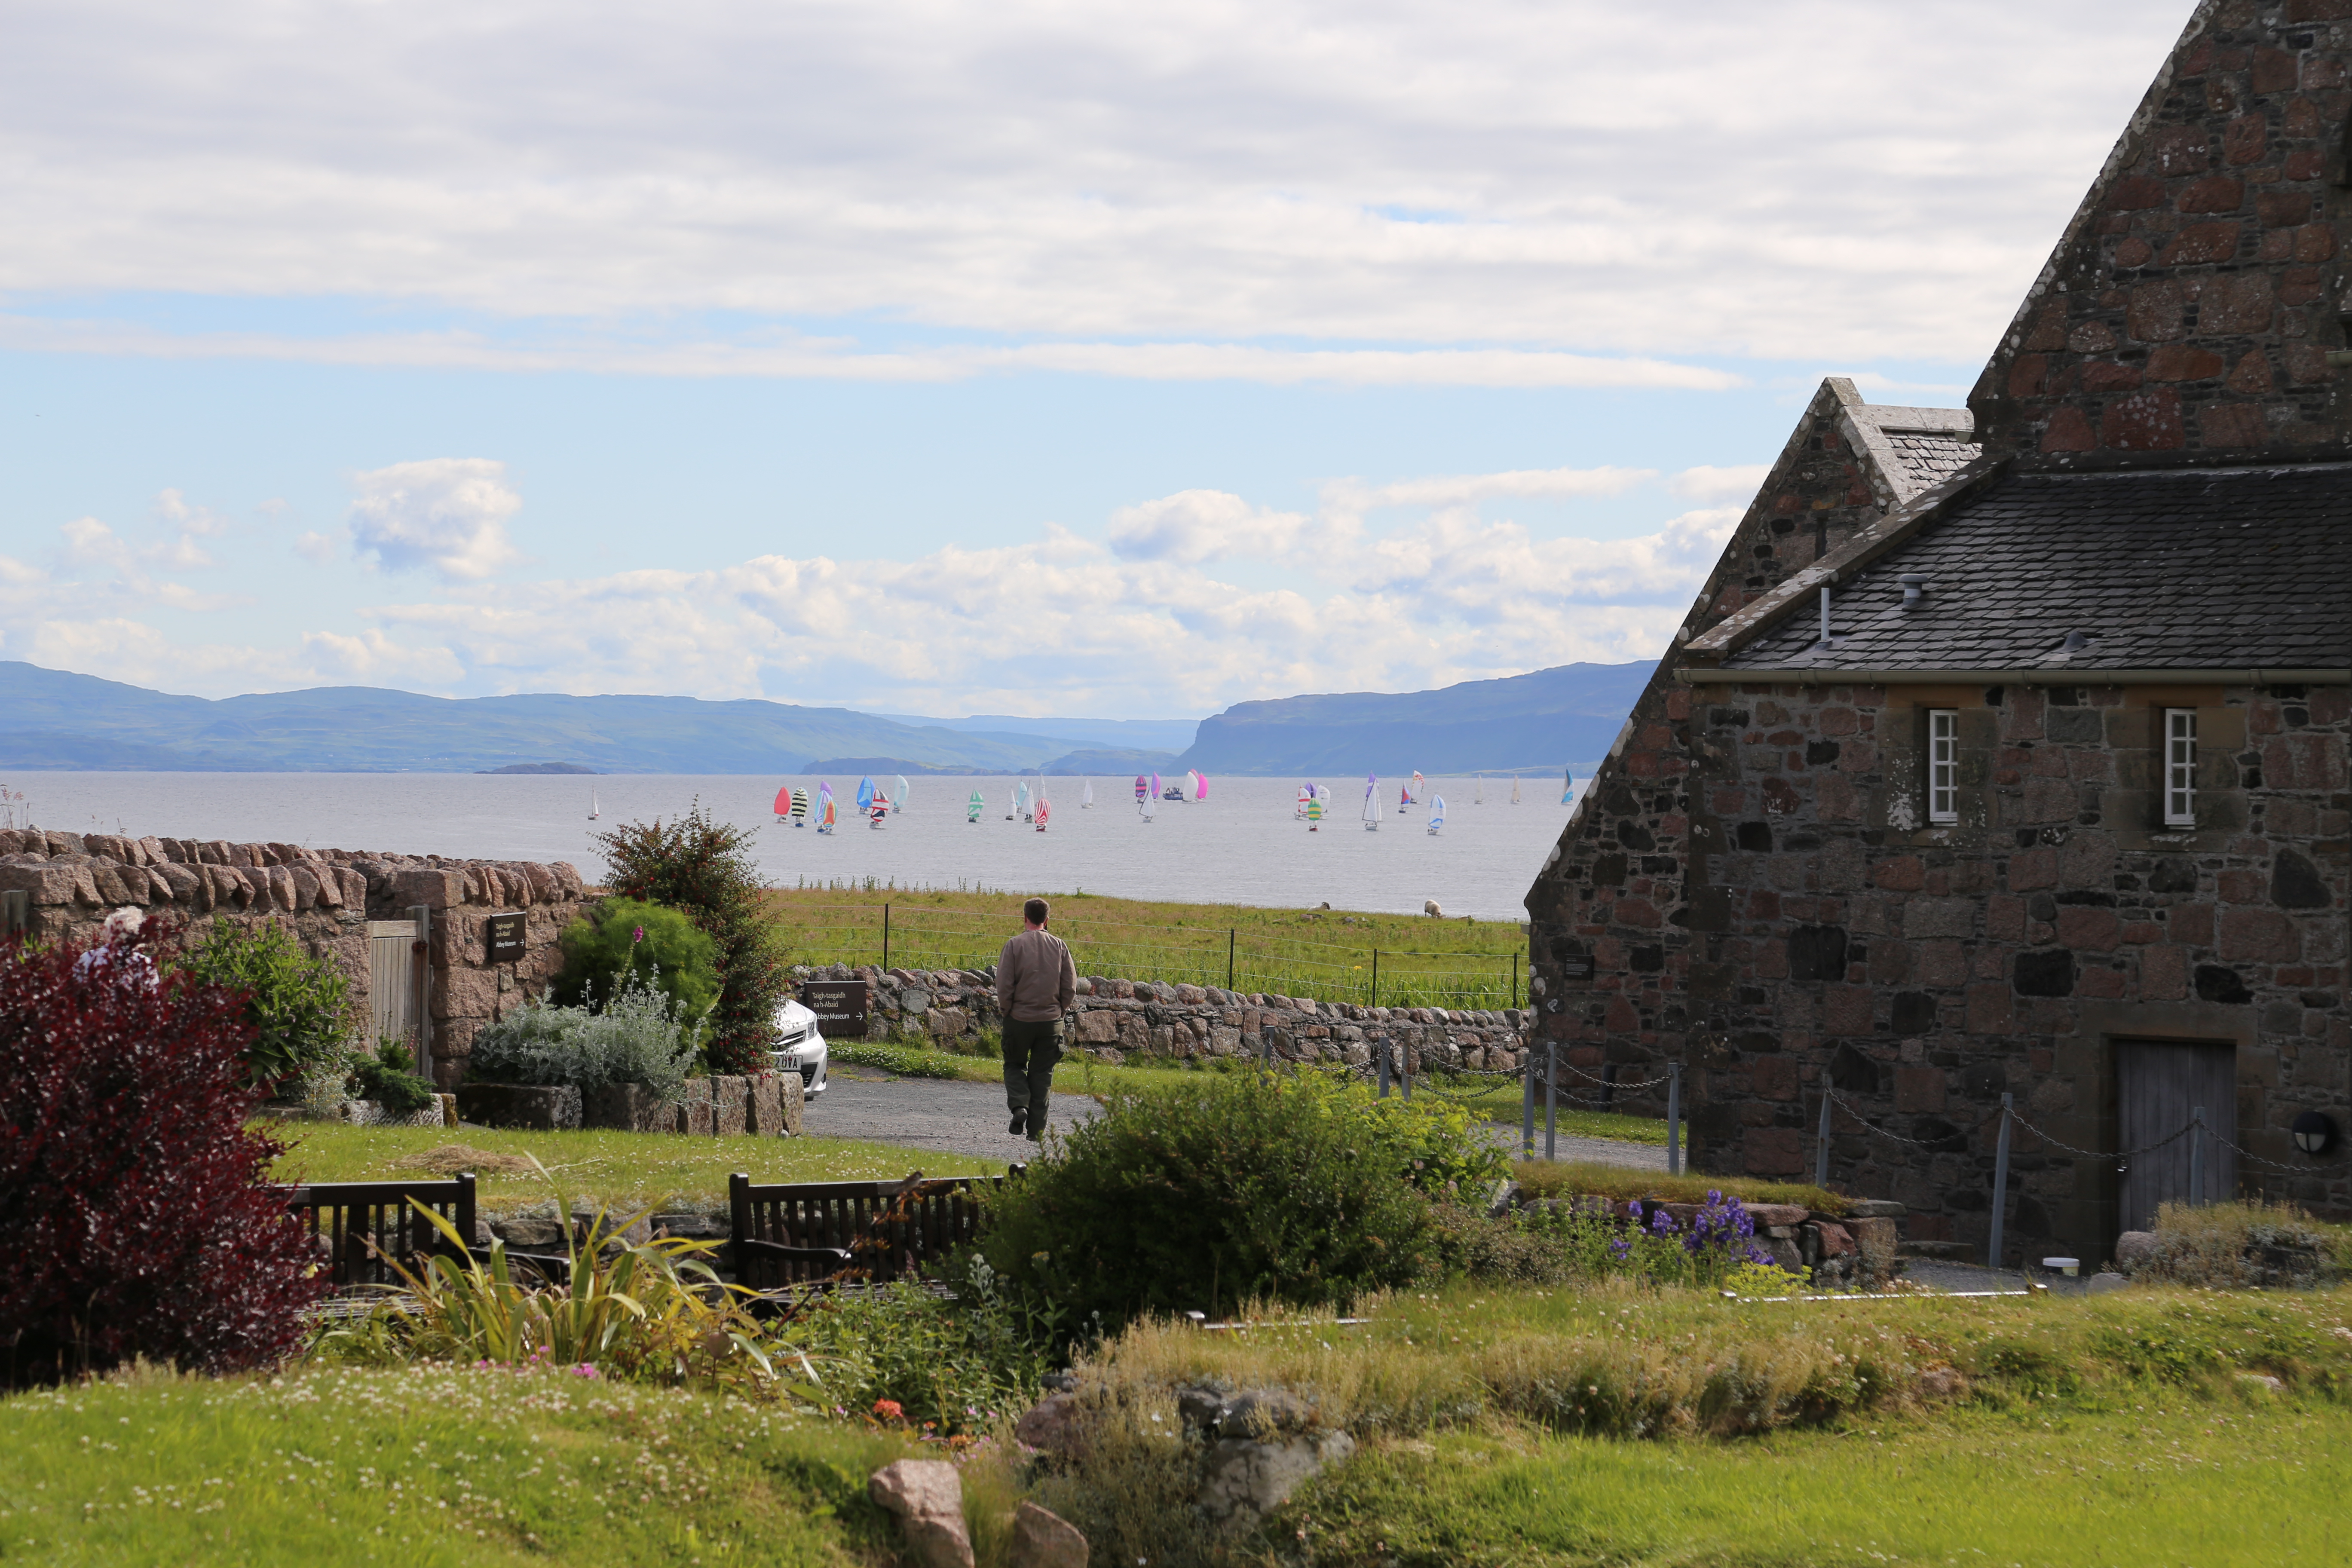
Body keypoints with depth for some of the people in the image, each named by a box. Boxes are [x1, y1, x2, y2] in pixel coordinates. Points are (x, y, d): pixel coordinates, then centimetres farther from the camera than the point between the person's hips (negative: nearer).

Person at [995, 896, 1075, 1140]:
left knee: (1015, 1065, 16)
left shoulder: (1015, 945, -7)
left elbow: (1004, 987, -10)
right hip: (1051, 1021, 2)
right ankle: (1037, 1129, 6)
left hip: (1019, 1018, -2)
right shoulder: (1059, 946, 1)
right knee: (1042, 1073, 9)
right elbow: (1071, 988, 1)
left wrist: (1009, 1010, 6)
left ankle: (1020, 1106, -8)